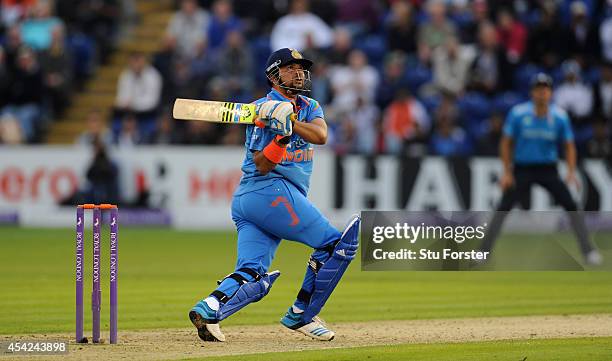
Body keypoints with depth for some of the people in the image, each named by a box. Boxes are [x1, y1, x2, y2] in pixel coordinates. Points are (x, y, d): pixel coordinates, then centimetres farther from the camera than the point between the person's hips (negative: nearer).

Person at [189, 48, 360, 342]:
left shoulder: (309, 107, 19)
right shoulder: (262, 109, -3)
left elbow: (321, 135, -5)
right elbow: (262, 165, -12)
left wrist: (289, 122, -22)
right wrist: (281, 134, -29)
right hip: (270, 192, -8)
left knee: (251, 277, -6)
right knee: (334, 243, -7)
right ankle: (301, 315, -4)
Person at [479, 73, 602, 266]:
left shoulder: (560, 116, -8)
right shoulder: (518, 113, -11)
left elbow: (569, 146, 2)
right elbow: (506, 143, -1)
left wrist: (571, 173, -11)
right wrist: (507, 172, -7)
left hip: (548, 169, 1)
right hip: (522, 169, -1)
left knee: (571, 205, -11)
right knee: (503, 208, -12)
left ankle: (587, 250, -4)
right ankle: (483, 251, -6)